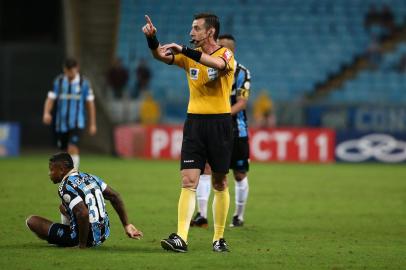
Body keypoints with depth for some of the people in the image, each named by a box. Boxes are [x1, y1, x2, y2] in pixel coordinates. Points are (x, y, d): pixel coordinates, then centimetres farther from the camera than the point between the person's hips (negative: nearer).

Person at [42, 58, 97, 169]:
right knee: (65, 151, 11)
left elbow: (90, 103, 3)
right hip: (61, 123, 3)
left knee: (72, 148, -19)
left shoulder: (84, 83, -2)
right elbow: (50, 99, -2)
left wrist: (92, 124, 3)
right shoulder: (58, 81, 2)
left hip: (76, 123, -3)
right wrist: (46, 113, -22)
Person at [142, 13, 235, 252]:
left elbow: (217, 64, -30)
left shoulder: (226, 55, -6)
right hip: (194, 123, 3)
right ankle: (181, 238, -16)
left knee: (220, 184, 6)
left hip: (220, 123, -3)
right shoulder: (191, 55, 9)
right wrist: (152, 39, -20)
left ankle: (219, 238, 16)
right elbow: (162, 56, -1)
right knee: (188, 181, -8)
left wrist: (185, 51, -36)